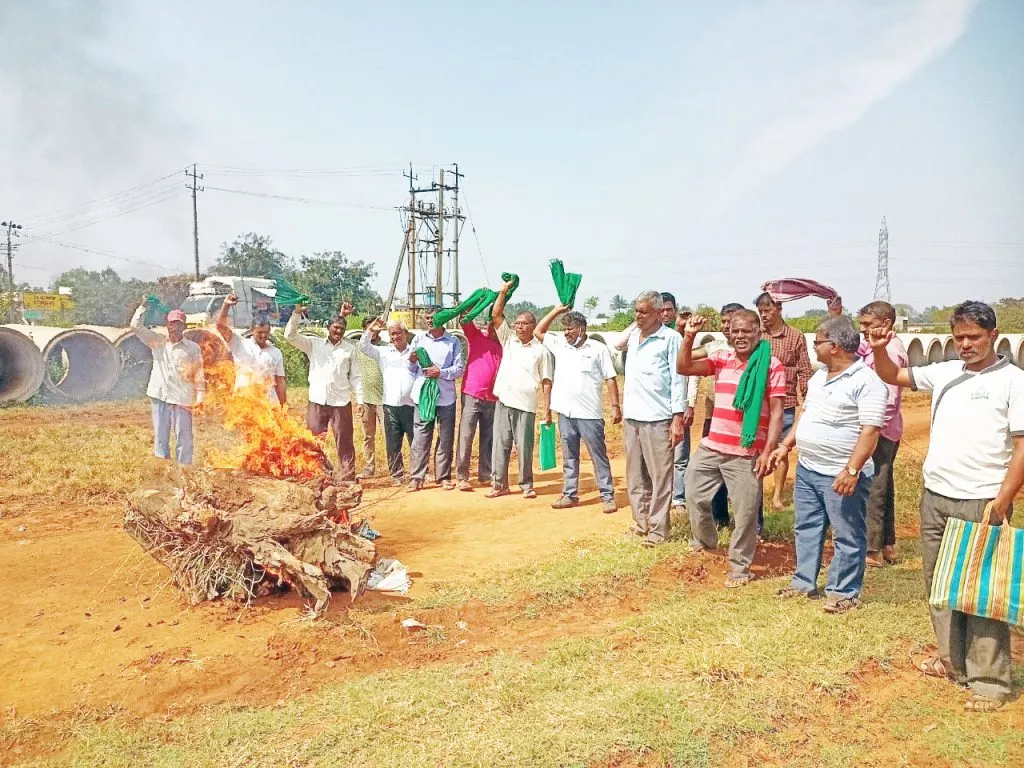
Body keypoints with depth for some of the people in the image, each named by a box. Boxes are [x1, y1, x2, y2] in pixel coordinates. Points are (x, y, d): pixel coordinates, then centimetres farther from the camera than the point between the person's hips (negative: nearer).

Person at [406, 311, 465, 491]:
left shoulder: (453, 342, 3)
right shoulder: (419, 339, 10)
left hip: (446, 396, -1)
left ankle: (443, 476, 15)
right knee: (420, 437, 0)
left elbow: (459, 368, -2)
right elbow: (411, 368, 14)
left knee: (446, 438, 5)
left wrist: (441, 372, -16)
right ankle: (417, 477, 5)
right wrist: (412, 361, -9)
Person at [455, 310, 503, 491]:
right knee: (465, 437, -1)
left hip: (493, 399, 3)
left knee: (488, 439, 8)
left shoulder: (504, 346, 8)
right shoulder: (476, 335, 2)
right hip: (471, 396, -3)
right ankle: (462, 477, 3)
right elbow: (465, 319, -13)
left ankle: (485, 476, 18)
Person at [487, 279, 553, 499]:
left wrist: (547, 410, -5)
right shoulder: (508, 340, 10)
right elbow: (496, 315, 6)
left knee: (524, 447, 3)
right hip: (503, 402, 3)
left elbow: (546, 382, -1)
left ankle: (526, 485, 16)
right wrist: (504, 291, -1)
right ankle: (499, 484, 16)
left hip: (525, 406, -3)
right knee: (500, 445, 7)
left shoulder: (541, 350, 0)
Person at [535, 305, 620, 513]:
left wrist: (616, 406, -8)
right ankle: (570, 494, 22)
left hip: (590, 414, -4)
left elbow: (610, 379, -3)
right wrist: (556, 311, 9)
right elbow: (538, 332, 15)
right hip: (565, 412, 5)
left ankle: (607, 496, 8)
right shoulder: (559, 344, 9)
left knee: (599, 456, 3)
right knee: (569, 457, 13)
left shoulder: (598, 349, -3)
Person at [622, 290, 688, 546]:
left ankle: (657, 530, 5)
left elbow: (678, 379, -9)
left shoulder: (671, 338, -7)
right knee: (635, 476, 13)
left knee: (660, 477, -1)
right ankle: (641, 523, 24)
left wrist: (678, 417, -13)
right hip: (632, 417, 7)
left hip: (658, 418, -7)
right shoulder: (633, 336, 13)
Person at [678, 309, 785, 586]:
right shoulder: (721, 358, 6)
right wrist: (689, 337, -14)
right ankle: (704, 540, 43)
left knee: (745, 512, 3)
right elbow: (683, 368, 0)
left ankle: (740, 567, 20)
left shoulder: (772, 365, -7)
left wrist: (768, 452, -14)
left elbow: (777, 412, -8)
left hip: (747, 454, -4)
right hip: (711, 447, 5)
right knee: (696, 496, 15)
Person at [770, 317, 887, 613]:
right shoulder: (820, 375, 11)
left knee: (847, 536, 6)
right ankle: (804, 582, 31)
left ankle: (844, 592, 19)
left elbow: (870, 431, -22)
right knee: (806, 527, 18)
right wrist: (786, 445, 16)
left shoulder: (866, 381, -17)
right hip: (806, 469, 9)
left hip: (841, 475, -9)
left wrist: (852, 470, -27)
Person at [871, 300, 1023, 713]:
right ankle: (953, 659, 28)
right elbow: (892, 376, 19)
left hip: (981, 502, -6)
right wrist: (880, 351, -3)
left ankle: (989, 679, 7)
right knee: (938, 583, 14)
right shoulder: (944, 372, 9)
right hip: (935, 497, 6)